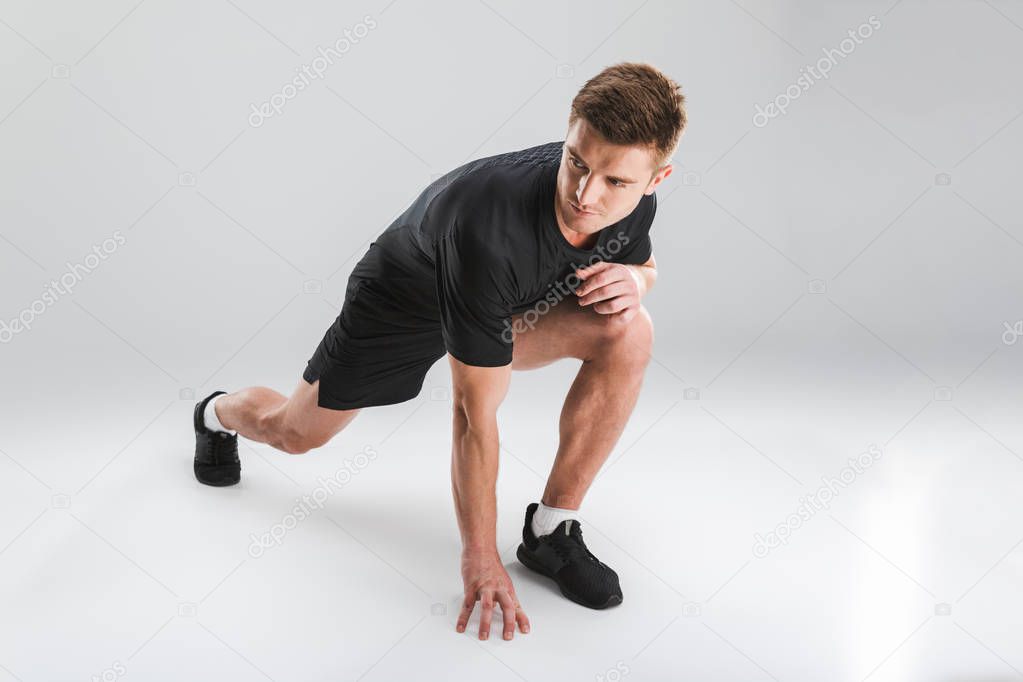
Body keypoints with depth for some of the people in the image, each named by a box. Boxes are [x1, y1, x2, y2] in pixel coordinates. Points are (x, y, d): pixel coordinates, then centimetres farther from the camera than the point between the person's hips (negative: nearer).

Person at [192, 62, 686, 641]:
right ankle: (219, 413, 53)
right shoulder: (490, 228, -45)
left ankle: (551, 529, -10)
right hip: (403, 303, -4)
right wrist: (480, 557, -29)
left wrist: (631, 280, -25)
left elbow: (642, 263, 2)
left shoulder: (631, 200, -27)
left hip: (511, 301, 4)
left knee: (629, 332, -23)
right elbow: (476, 413, -37)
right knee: (298, 431, 14)